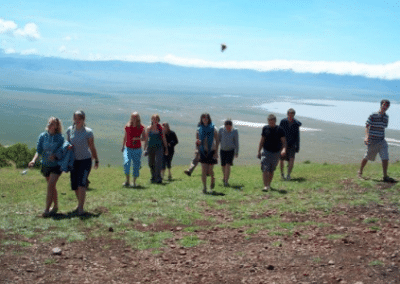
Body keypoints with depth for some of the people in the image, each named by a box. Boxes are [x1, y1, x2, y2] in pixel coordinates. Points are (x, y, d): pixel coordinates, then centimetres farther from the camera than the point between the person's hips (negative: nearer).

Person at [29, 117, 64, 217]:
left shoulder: (60, 138, -11)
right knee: (52, 187, 15)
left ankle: (47, 209, -9)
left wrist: (54, 156, -27)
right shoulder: (42, 136, -3)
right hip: (45, 165, 4)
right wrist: (34, 160, -20)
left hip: (56, 165, -4)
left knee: (50, 186, -13)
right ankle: (55, 206, 30)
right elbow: (38, 151, -3)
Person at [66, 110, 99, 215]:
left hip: (85, 160, -4)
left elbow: (92, 147, -2)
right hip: (74, 160, 4)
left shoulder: (88, 132, -11)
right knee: (75, 185, 7)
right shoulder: (70, 130, 0)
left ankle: (81, 208, -14)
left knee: (81, 183, -17)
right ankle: (80, 204, 28)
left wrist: (96, 160, 4)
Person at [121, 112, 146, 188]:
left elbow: (144, 138, 1)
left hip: (137, 149, 0)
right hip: (128, 148, 0)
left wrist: (138, 138, -19)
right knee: (126, 163, -17)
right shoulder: (127, 126, 1)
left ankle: (134, 182, 14)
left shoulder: (141, 127, -3)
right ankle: (127, 181, -3)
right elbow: (125, 137, 13)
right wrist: (123, 146, 15)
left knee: (136, 166, 1)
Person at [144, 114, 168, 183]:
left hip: (159, 147, -1)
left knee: (158, 162, -15)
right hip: (151, 148, 1)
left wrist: (166, 148, 7)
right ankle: (153, 177, 26)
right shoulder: (149, 128, 3)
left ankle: (158, 178, -16)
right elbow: (146, 139, 5)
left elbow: (164, 139, 8)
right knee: (151, 164, 8)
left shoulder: (161, 129, 3)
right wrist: (145, 149, -1)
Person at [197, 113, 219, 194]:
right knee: (204, 170, -5)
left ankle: (213, 180, 34)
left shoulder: (213, 129, 0)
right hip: (203, 152, 1)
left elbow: (217, 141, -1)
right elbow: (197, 141, 12)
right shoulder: (199, 129, 6)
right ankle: (204, 187, 1)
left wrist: (216, 152, -9)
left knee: (210, 170, 0)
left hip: (211, 151, -1)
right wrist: (197, 142, -14)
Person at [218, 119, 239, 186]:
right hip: (223, 150, 2)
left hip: (231, 150, -2)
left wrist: (237, 152, -1)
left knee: (228, 165, -16)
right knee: (223, 166, 11)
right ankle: (225, 177, 40)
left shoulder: (235, 131, -12)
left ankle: (226, 181, -16)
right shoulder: (221, 129, -10)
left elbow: (236, 142, -4)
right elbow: (218, 139, 3)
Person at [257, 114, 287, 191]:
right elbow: (262, 141, 10)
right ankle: (265, 186, -16)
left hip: (276, 153, 0)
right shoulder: (265, 128, 2)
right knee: (265, 170, -13)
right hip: (266, 152, 0)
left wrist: (284, 149, -23)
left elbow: (283, 141, -4)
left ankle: (269, 184, 27)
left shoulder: (279, 129, -4)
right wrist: (259, 152, 9)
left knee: (271, 171, 10)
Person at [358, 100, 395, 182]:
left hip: (382, 141, 5)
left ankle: (385, 176, -2)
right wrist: (367, 136, -26)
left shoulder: (386, 117, 10)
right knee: (367, 157, 6)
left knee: (385, 158, -8)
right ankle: (360, 172, 27)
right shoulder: (373, 116, -8)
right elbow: (367, 126, -13)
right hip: (372, 141, -5)